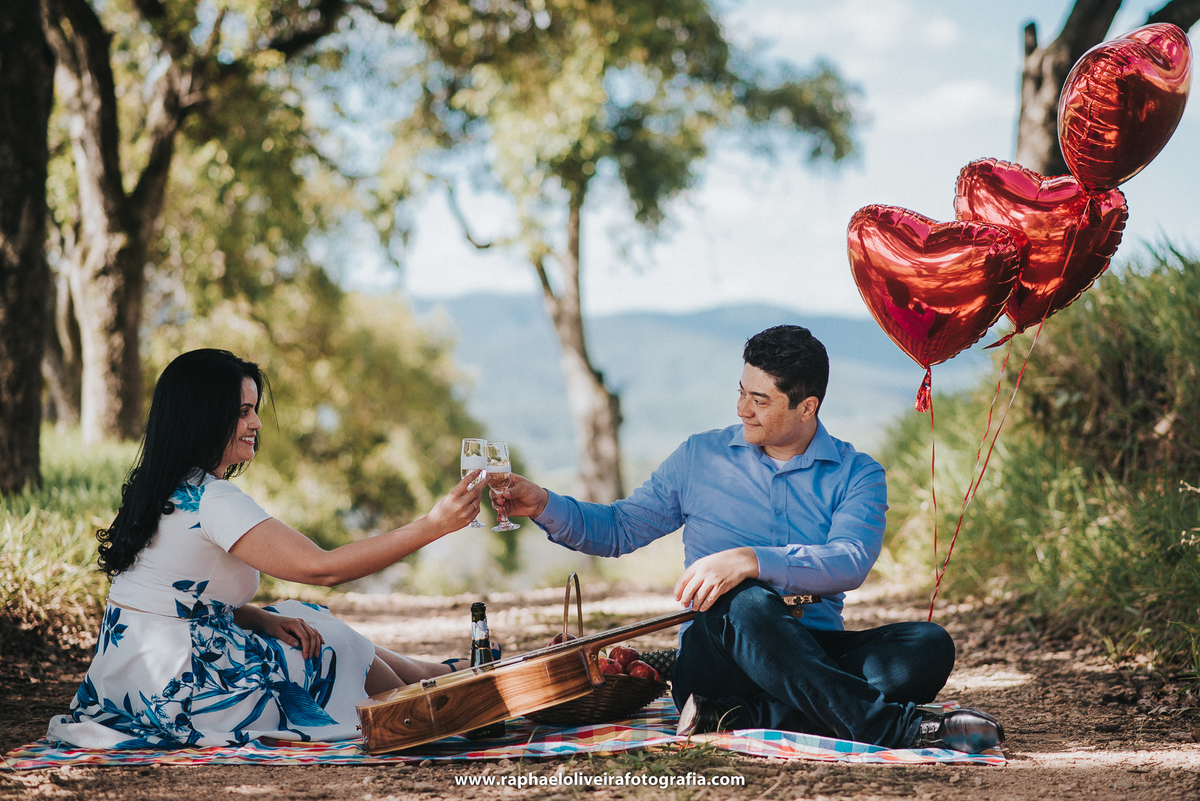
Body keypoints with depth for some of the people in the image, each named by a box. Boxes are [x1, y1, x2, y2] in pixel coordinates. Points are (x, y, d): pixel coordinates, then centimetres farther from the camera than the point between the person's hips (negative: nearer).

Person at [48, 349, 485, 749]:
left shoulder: (167, 492, 8)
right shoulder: (211, 499, -23)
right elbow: (322, 567, -27)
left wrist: (262, 618, -2)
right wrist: (432, 526, -27)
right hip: (172, 689, -9)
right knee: (340, 654, 4)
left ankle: (444, 675, 26)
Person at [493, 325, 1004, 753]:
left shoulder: (857, 475, 6)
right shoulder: (700, 457, 12)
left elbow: (851, 562, -13)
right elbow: (617, 531, 18)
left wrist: (751, 560, -27)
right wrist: (542, 505, 1)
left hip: (818, 653, 1)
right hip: (716, 652, -1)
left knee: (930, 646, -27)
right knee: (747, 602, -37)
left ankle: (738, 719, -38)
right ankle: (897, 727, -42)